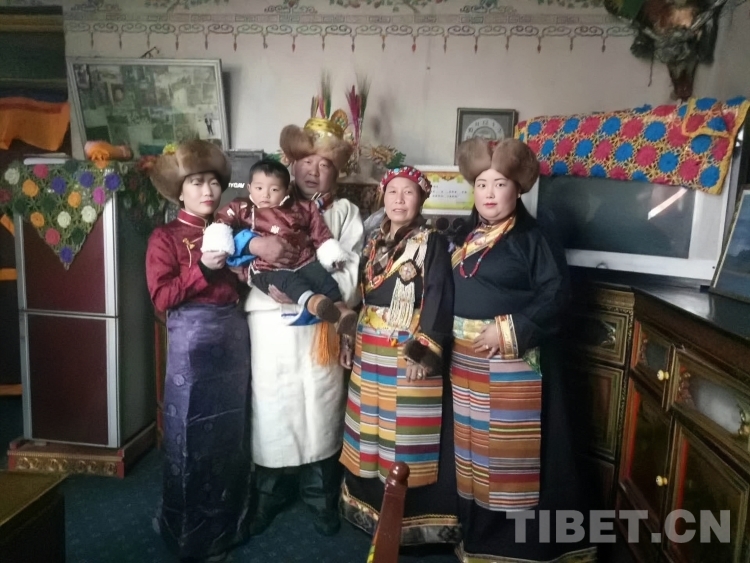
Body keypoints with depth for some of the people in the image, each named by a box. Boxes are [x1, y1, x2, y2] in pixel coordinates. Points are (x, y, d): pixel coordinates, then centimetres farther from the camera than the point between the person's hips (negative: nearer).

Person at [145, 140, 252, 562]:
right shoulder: (165, 237, -4)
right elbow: (161, 297, -14)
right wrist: (203, 268, -20)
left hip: (233, 335, 6)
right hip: (192, 339, -5)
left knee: (231, 428, 14)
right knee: (192, 430, 5)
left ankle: (227, 521, 35)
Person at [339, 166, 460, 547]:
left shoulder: (432, 243, -6)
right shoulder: (374, 241, 12)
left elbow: (438, 300, -14)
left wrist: (422, 350, -22)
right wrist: (348, 340, 13)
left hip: (409, 351, -6)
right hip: (371, 351, 6)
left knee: (406, 436, 0)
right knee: (371, 431, 16)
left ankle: (409, 518, 17)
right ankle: (372, 505, 34)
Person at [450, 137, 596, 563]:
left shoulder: (532, 238, -9)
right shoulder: (467, 236, 10)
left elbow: (555, 297, -14)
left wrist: (508, 330, -20)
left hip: (512, 362, -7)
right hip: (466, 359, 7)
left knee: (511, 449, 0)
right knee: (472, 446, 17)